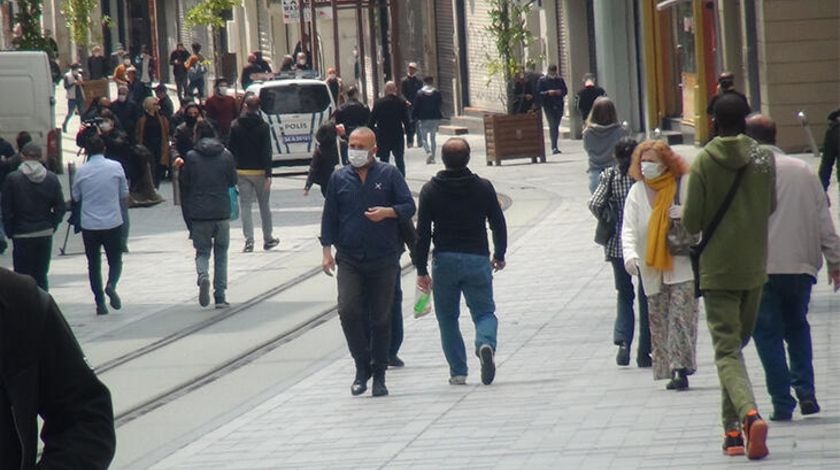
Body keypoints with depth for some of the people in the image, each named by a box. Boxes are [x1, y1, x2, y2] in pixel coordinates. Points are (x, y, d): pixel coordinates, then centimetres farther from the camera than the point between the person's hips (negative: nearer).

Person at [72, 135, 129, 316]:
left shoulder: (81, 171, -3)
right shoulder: (116, 167, -4)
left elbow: (76, 197, 9)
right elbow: (124, 195, 4)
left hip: (89, 224, 0)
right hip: (113, 222, 0)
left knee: (93, 263, 10)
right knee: (115, 260, 12)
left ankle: (100, 302, 6)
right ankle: (111, 284, -17)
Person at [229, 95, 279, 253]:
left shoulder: (235, 126, -1)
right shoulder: (263, 127, -7)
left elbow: (231, 150, 1)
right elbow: (266, 152, -10)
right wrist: (268, 175, -11)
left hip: (241, 171, 1)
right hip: (259, 171, -1)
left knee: (245, 206, 2)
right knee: (264, 205, 12)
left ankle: (249, 240, -8)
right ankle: (268, 239, 20)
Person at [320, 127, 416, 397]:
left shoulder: (389, 175, 3)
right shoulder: (339, 178, 9)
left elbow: (409, 207, 2)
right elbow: (329, 216, 11)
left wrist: (387, 212, -18)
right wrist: (327, 250, 4)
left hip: (383, 259, -1)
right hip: (349, 259, 1)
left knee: (380, 318, 4)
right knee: (348, 310, -15)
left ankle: (379, 375, 13)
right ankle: (362, 367, -1)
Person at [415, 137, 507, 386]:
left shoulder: (430, 190, -1)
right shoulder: (483, 188, 1)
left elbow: (422, 232, -2)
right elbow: (499, 225, 6)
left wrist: (421, 270, 4)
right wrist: (499, 256, 22)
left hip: (444, 261, 0)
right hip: (477, 260, 0)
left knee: (448, 318, 12)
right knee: (484, 312, 8)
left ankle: (458, 371, 8)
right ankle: (486, 343, -24)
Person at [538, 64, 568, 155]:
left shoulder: (560, 80, 10)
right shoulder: (542, 80, 1)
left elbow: (565, 91, 14)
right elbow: (539, 93, -3)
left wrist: (560, 92, -8)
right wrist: (548, 93, -18)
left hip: (559, 105, 3)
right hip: (548, 106, -3)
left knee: (556, 126, 8)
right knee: (552, 125, -13)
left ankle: (554, 146, 18)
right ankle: (554, 147, -16)